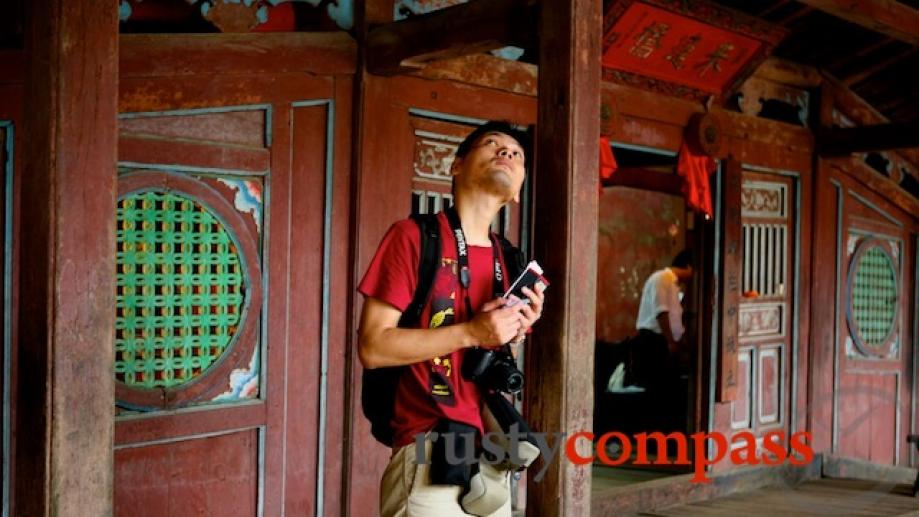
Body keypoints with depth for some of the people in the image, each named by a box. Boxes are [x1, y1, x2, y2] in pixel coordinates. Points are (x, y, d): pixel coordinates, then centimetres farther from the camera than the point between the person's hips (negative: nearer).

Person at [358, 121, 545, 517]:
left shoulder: (508, 261, 11)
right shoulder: (413, 236, -7)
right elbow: (372, 347, -13)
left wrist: (515, 335, -2)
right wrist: (471, 332, -19)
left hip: (490, 452, 7)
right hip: (431, 455, -6)